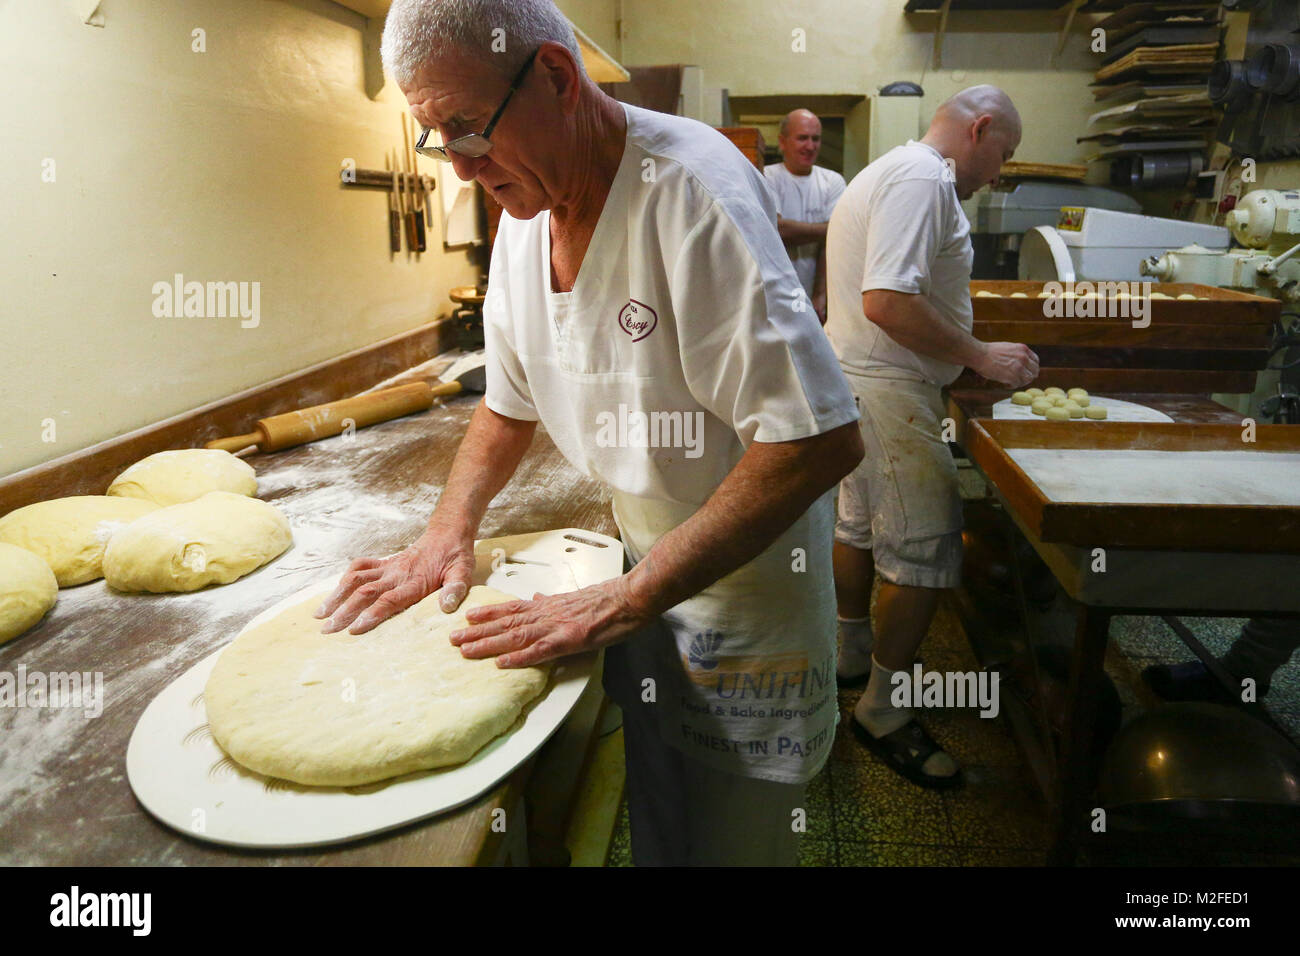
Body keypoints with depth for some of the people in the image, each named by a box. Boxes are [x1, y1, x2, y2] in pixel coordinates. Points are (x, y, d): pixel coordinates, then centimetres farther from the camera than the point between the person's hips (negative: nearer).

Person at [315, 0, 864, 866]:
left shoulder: (690, 187, -25)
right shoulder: (524, 209, 0)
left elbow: (823, 440, -31)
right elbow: (512, 402, 13)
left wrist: (623, 599, -27)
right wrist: (450, 532, -3)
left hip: (743, 591, -6)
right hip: (641, 573, 6)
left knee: (731, 839, 13)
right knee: (651, 831, 21)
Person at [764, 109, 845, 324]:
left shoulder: (833, 182, 8)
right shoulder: (766, 178, -1)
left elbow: (830, 242, -3)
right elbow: (776, 229, -17)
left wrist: (820, 295, -14)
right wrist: (828, 228, -8)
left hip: (816, 300, 3)